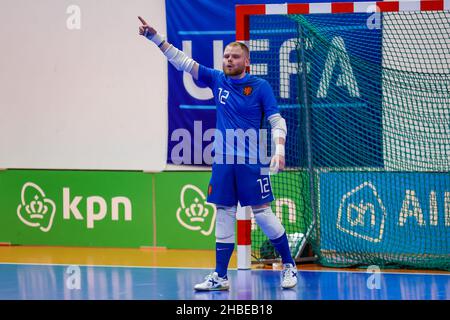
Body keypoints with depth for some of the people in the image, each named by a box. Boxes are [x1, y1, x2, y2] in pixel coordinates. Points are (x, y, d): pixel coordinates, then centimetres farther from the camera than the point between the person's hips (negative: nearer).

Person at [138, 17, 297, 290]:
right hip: (223, 163, 4)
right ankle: (220, 277, 10)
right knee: (224, 217, 6)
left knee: (263, 214, -2)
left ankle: (289, 266, 13)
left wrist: (279, 150, -21)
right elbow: (182, 61, 7)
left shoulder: (260, 87, -4)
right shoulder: (217, 80, 7)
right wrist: (155, 37, 0)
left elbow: (277, 121, -5)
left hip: (252, 164, -4)